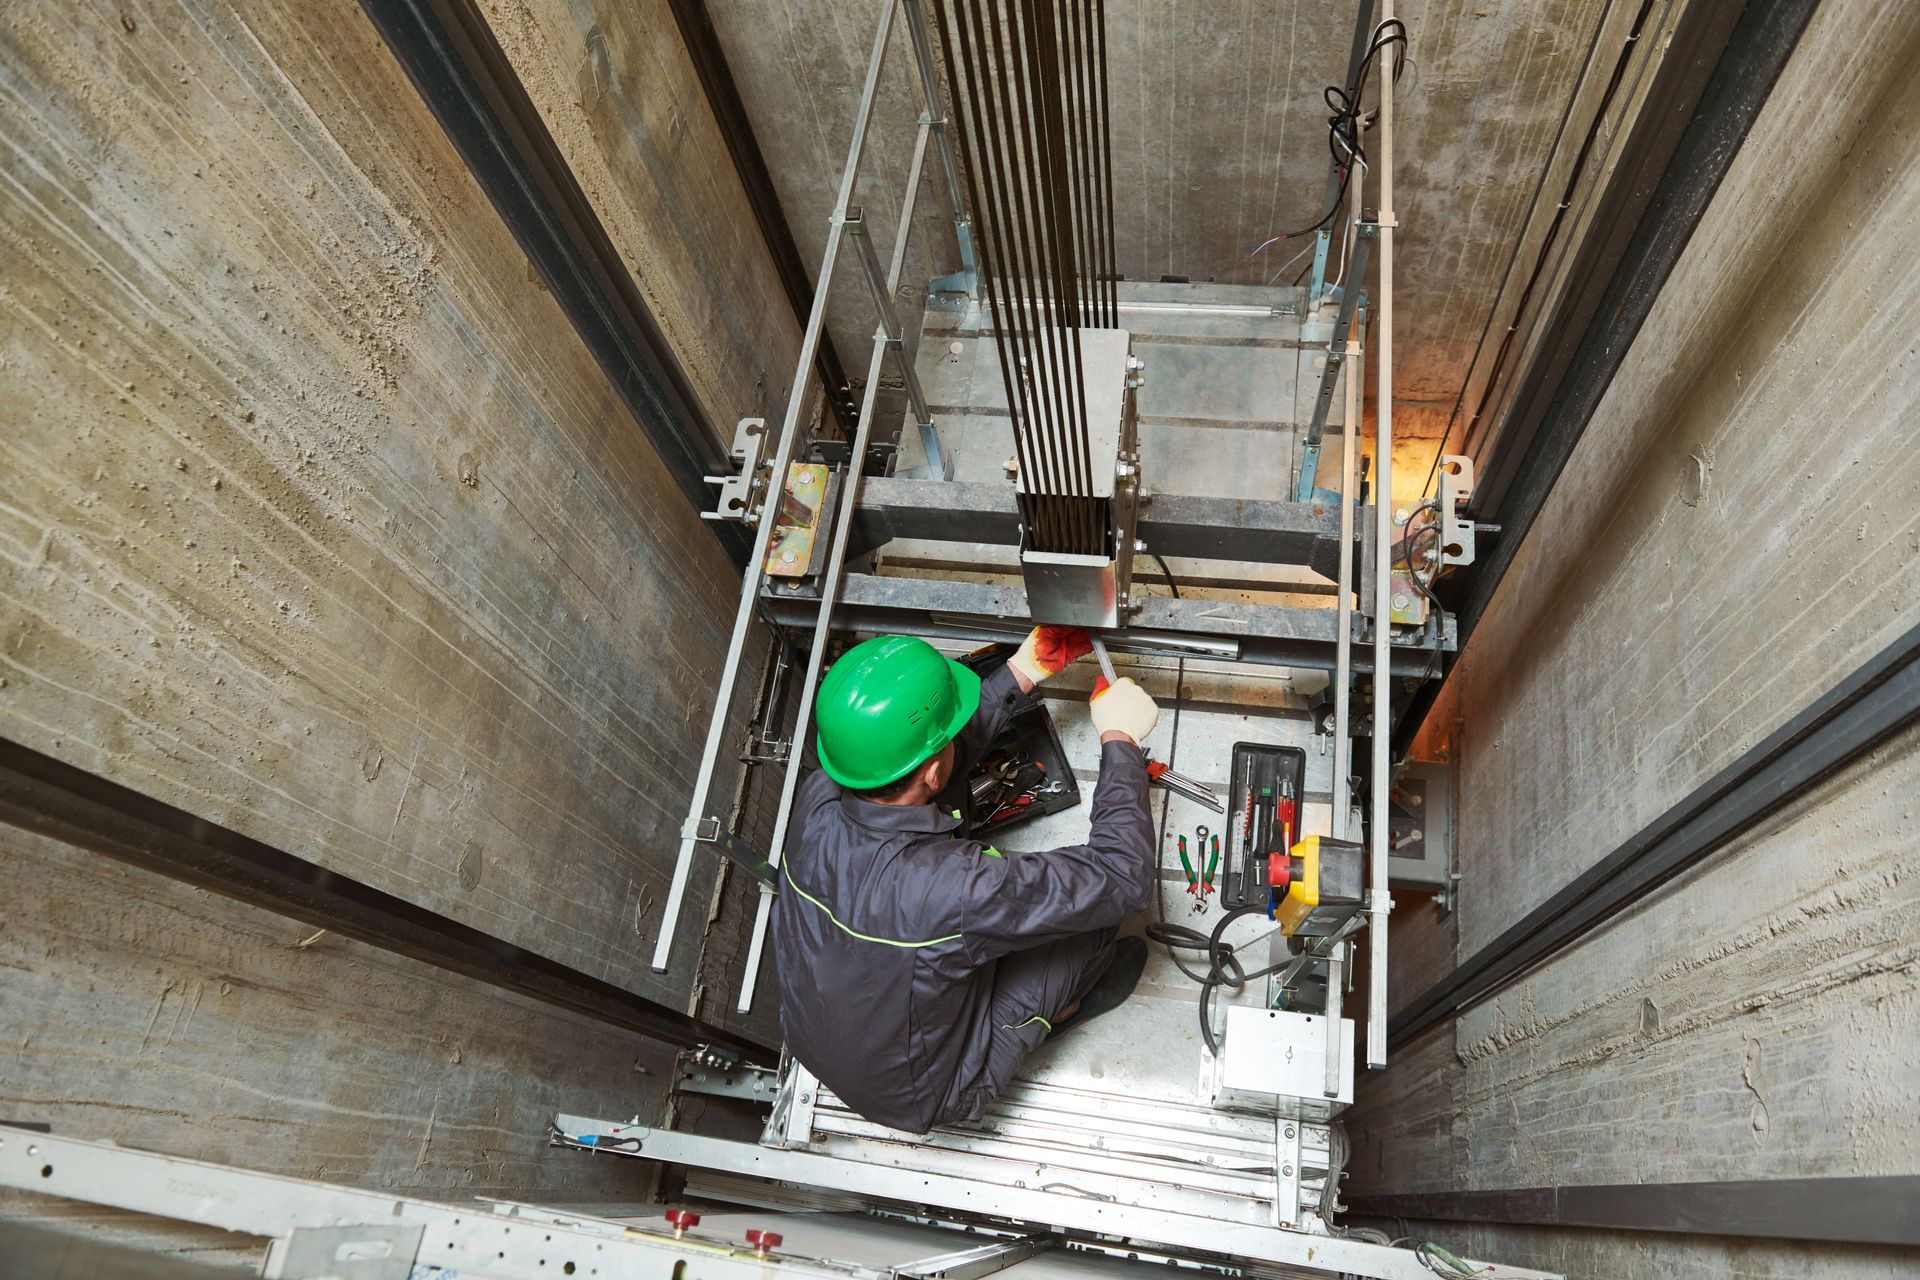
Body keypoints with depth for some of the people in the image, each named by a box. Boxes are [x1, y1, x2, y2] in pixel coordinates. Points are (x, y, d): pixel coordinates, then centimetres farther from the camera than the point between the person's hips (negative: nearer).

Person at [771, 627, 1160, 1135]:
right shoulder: (952, 887, -42)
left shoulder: (818, 798, -24)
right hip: (919, 1099, -5)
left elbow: (911, 758, -2)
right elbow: (1123, 878, -31)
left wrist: (1022, 673, -1)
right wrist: (1120, 740, -19)